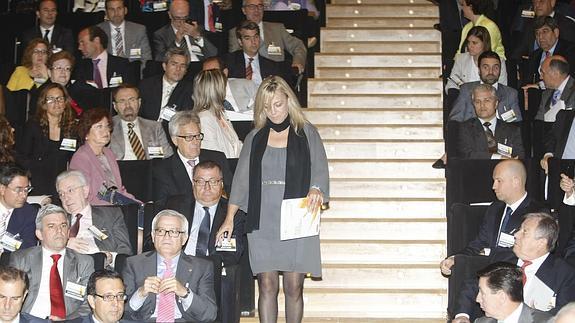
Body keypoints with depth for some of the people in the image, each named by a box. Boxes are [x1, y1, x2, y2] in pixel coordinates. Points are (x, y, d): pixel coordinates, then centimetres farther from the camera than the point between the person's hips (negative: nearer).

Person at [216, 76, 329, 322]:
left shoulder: (306, 133, 6)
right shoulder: (255, 138, 12)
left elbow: (320, 170, -2)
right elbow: (241, 179, 8)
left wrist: (316, 190, -25)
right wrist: (229, 218, -1)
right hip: (262, 222, 2)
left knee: (293, 288, -2)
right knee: (267, 286, -2)